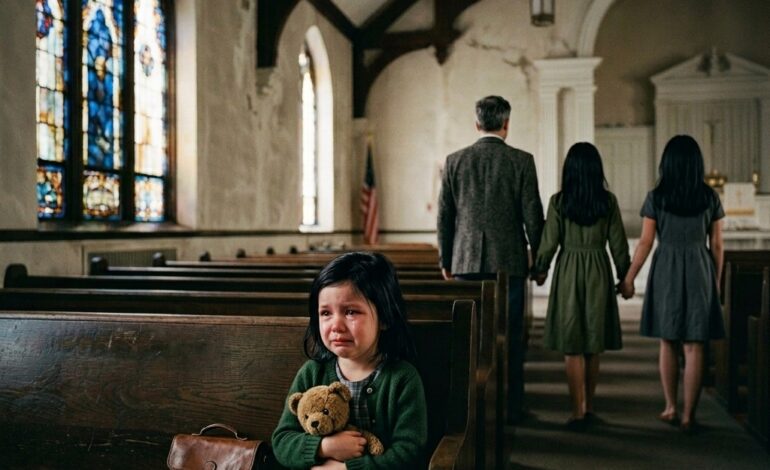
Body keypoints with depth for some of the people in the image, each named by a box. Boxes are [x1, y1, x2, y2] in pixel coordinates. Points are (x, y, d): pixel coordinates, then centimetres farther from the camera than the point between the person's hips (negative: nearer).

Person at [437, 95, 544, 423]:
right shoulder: (521, 161, -4)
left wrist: (445, 260, 14)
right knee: (510, 338, 6)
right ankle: (509, 409, 12)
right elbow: (532, 216, -3)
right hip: (509, 261, -2)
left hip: (467, 261, 2)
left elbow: (444, 216, 5)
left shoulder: (454, 161, 3)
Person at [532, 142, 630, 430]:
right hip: (598, 273, 2)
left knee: (572, 347, 3)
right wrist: (624, 276, 13)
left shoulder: (558, 201, -7)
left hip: (568, 272, -2)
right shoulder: (608, 201, -2)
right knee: (593, 346, 13)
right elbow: (618, 244, 1)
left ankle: (578, 413, 4)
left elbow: (549, 242, -5)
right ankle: (588, 407, 23)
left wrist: (540, 270, 11)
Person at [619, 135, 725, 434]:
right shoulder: (710, 197, 1)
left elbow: (645, 243, -4)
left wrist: (629, 278, 4)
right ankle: (688, 416, 4)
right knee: (694, 347, 2)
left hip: (666, 270, 0)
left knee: (668, 343, 14)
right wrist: (716, 280, 14)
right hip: (699, 271, 1)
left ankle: (670, 408, 20)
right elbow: (716, 245, 4)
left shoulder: (656, 197, -4)